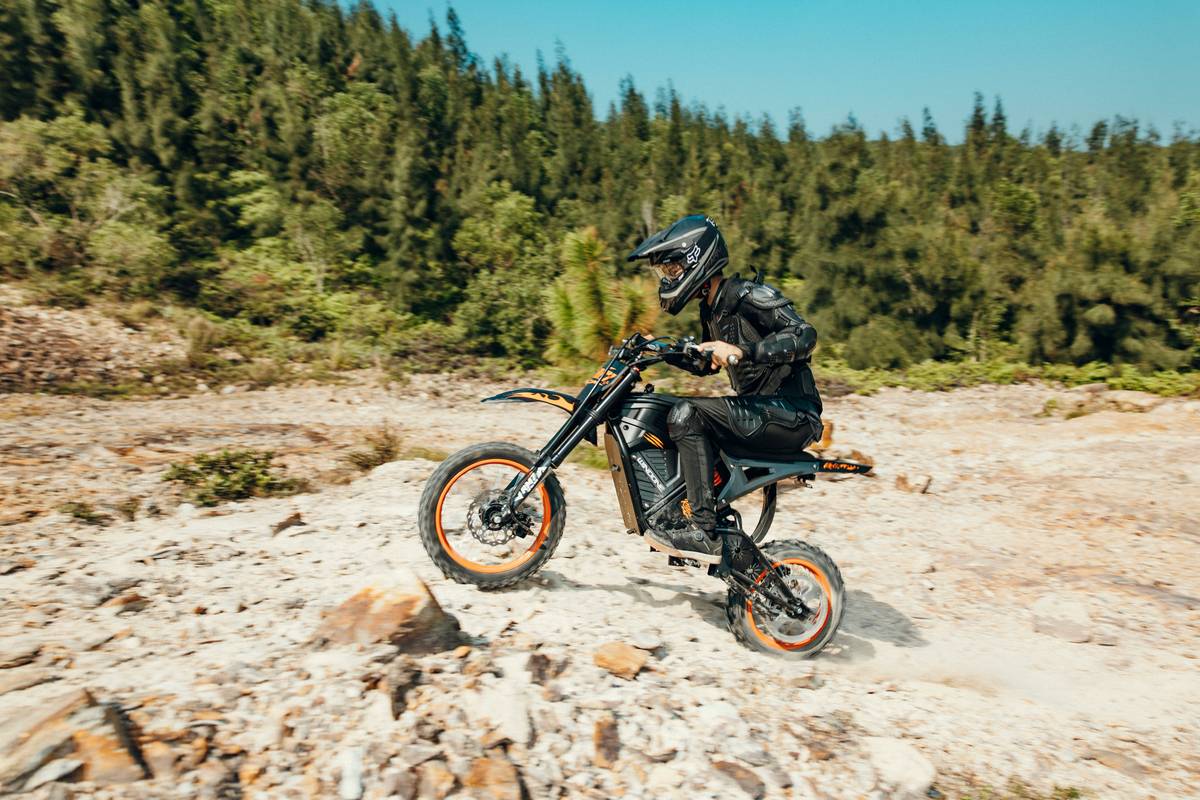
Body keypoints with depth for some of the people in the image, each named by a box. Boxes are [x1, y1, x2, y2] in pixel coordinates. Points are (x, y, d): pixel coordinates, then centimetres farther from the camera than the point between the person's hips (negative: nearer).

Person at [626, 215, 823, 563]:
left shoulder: (748, 295, -12)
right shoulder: (711, 309, 15)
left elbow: (804, 335, -24)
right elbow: (707, 364, 30)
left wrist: (741, 351, -34)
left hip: (792, 415, -10)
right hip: (759, 411, 10)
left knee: (686, 414, -25)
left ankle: (703, 532, -24)